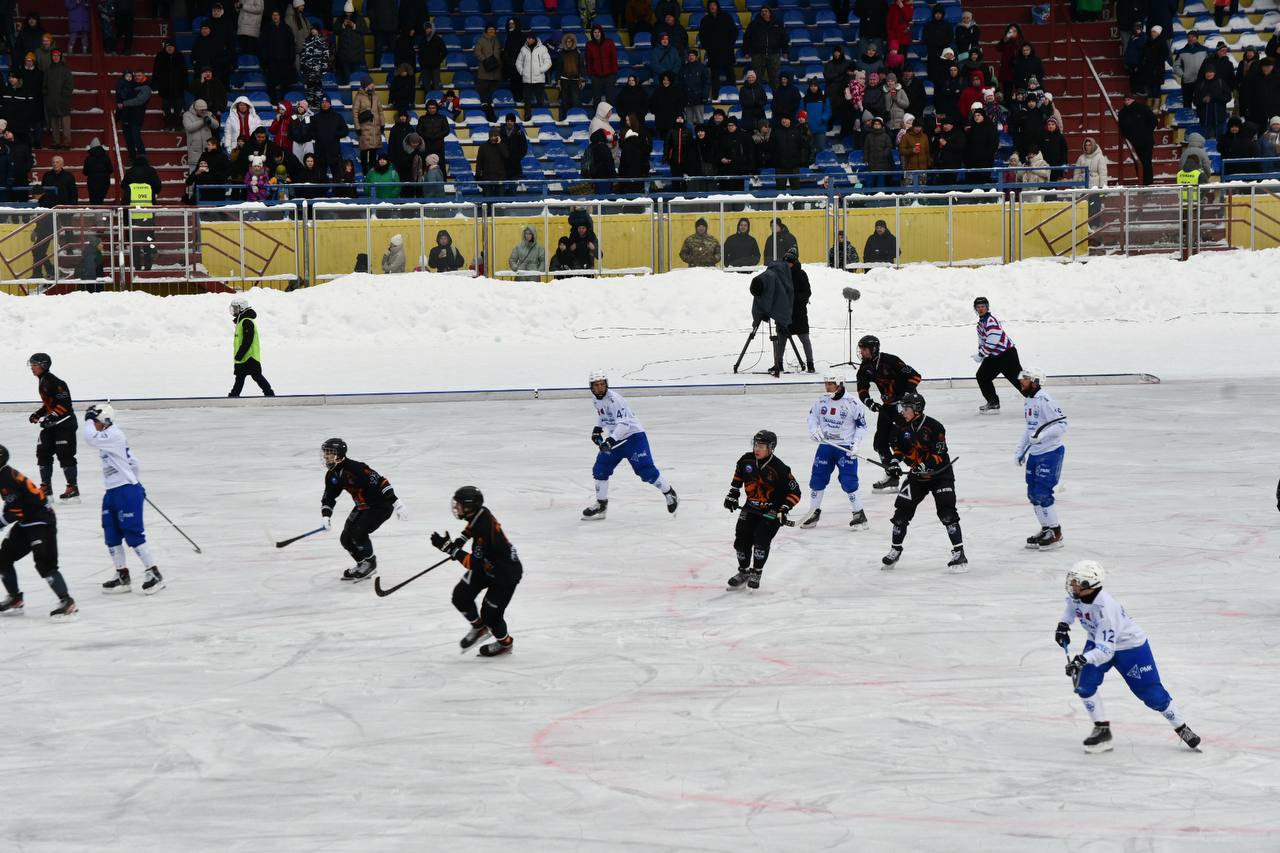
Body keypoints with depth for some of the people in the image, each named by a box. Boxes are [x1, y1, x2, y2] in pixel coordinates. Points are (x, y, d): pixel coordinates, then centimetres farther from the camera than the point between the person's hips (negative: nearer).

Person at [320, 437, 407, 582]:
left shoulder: (356, 469, -29)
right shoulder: (332, 475, 0)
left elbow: (380, 482, -30)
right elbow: (329, 497, 10)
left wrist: (396, 502, -33)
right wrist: (326, 515, -6)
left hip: (380, 505, -9)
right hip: (362, 506, 9)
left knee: (357, 532, -21)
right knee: (346, 538, 3)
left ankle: (370, 564, 0)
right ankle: (363, 565, 22)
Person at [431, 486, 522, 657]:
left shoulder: (484, 531, -38)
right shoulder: (480, 513, -11)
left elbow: (474, 564, -36)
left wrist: (449, 547, -37)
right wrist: (459, 542, 9)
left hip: (506, 573, -9)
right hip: (487, 563, 9)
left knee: (490, 613, -3)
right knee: (461, 596, 4)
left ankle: (505, 643, 26)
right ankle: (479, 628, 28)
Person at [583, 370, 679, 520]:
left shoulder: (614, 399, -25)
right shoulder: (597, 399, 4)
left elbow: (624, 423, -34)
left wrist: (611, 440, -43)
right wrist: (597, 429, 16)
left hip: (634, 436, -8)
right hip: (615, 438, 8)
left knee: (646, 470, -13)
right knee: (600, 469, 2)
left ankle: (669, 493, 8)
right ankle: (601, 505, 14)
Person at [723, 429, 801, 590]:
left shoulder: (779, 469, -23)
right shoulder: (746, 460, -8)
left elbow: (794, 492, -17)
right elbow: (738, 475, 16)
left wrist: (783, 510, -25)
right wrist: (733, 495, 12)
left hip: (772, 511, -5)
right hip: (751, 507, 5)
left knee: (761, 538, -18)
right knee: (742, 538, -1)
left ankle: (756, 573, 1)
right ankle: (743, 571, 19)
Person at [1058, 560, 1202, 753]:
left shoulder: (1106, 609, -41)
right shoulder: (1077, 594, -18)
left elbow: (1105, 651, -43)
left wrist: (1083, 659, -58)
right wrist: (1064, 624, 3)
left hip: (1130, 646, -7)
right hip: (1098, 641, 7)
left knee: (1152, 694, -2)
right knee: (1083, 682, -12)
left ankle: (1181, 728, 18)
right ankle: (1102, 729, 1)